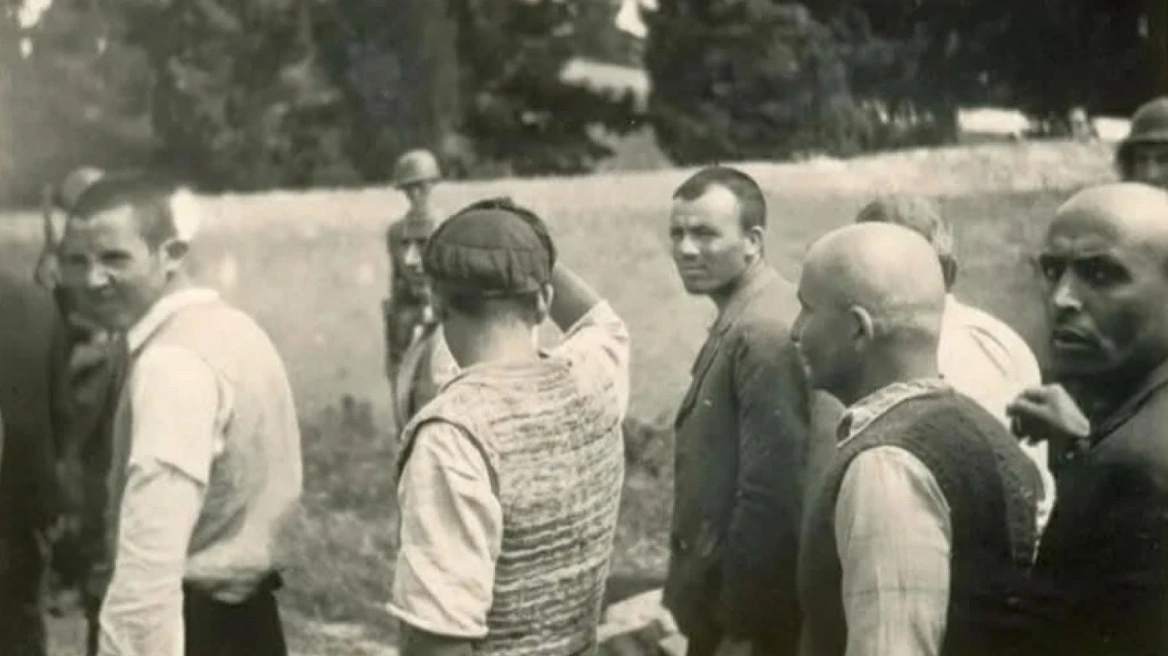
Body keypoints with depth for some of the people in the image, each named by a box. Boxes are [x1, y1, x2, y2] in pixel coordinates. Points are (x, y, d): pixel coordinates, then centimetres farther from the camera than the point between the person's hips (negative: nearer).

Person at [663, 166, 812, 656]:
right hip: (724, 597, 9)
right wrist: (717, 611, 16)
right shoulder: (738, 324, 11)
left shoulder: (764, 334, -20)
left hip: (752, 615, -9)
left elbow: (773, 494, -25)